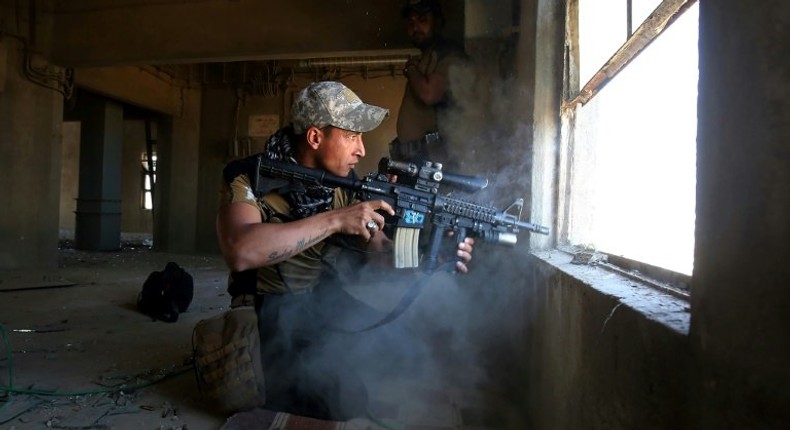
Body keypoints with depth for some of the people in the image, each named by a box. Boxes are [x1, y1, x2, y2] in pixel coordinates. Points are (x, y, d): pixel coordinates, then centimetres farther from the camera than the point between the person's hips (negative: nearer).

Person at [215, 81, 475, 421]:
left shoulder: (343, 183, 3)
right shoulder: (249, 179, -14)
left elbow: (377, 244, 6)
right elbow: (239, 252, -33)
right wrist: (334, 219, -32)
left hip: (340, 308, 6)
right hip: (284, 319, -5)